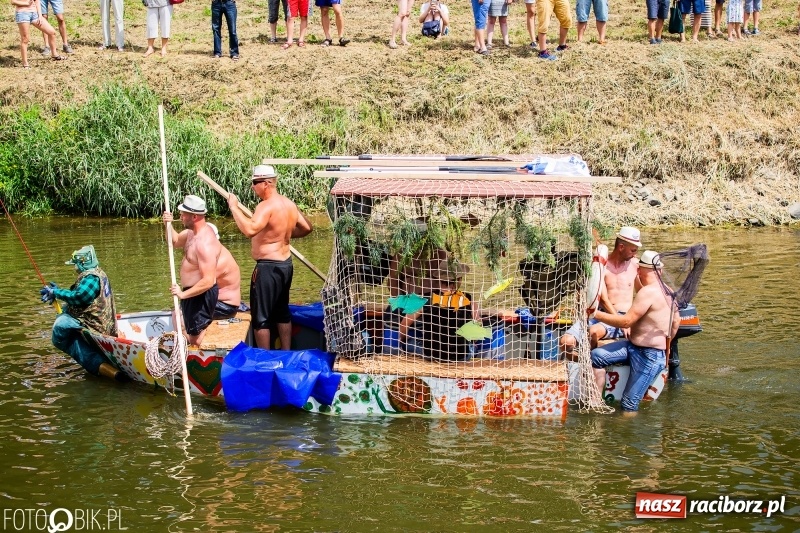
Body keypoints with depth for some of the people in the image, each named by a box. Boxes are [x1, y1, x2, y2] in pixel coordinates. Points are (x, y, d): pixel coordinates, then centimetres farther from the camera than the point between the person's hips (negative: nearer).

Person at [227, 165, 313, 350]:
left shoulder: (267, 206, -21)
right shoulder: (289, 203, 6)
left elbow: (250, 230, -36)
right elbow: (307, 228, 15)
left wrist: (234, 207, -28)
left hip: (268, 267, -9)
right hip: (286, 264, 9)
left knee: (261, 317, 2)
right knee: (282, 312, 20)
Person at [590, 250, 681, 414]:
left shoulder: (648, 291, -20)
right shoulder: (666, 291, 11)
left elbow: (626, 321, -22)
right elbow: (676, 321, 23)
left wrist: (597, 314, -14)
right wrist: (664, 342, 33)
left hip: (649, 357, -10)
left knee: (629, 405, -9)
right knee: (596, 356, -3)